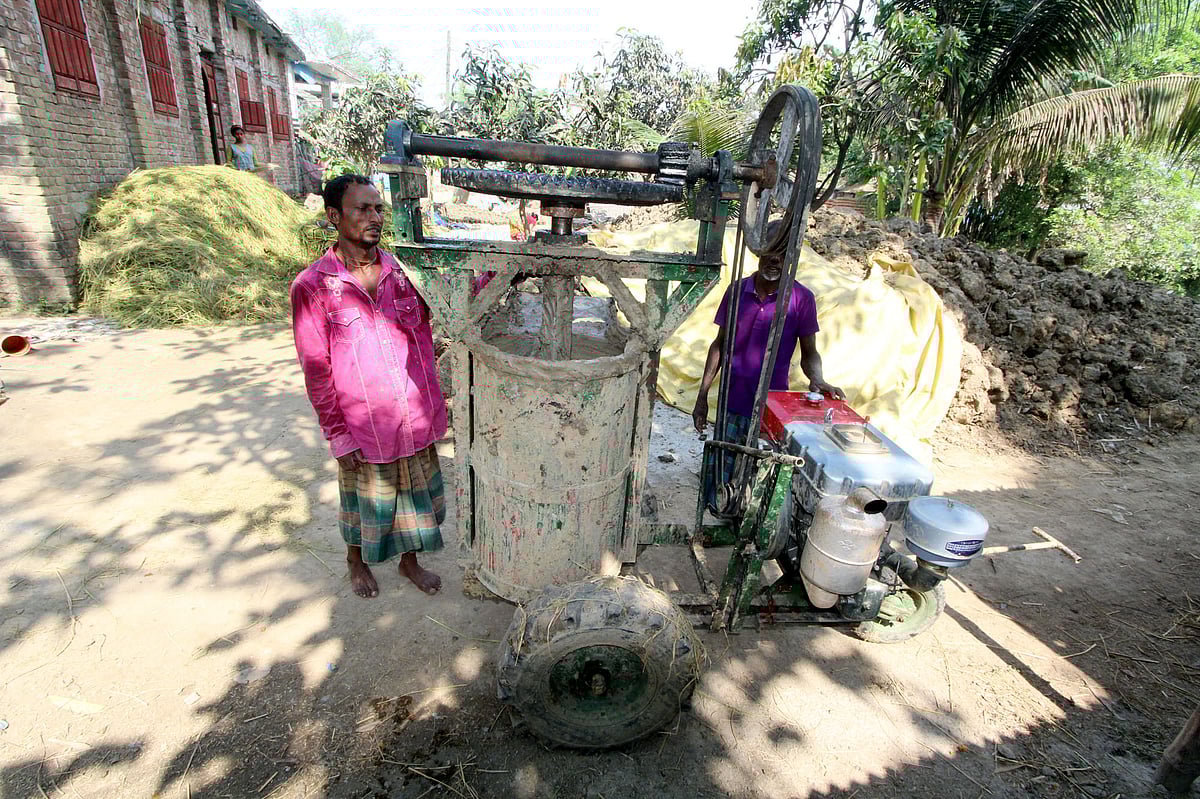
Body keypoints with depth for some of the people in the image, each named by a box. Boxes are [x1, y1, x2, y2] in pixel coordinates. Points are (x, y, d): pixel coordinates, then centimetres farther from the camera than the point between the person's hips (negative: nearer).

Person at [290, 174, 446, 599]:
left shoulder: (402, 270, 1)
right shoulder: (312, 287, -10)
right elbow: (316, 370, -8)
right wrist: (338, 435, -8)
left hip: (417, 416, 3)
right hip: (363, 424, -3)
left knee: (415, 493, 18)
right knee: (365, 500, 18)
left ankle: (409, 560, 43)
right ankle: (357, 561, 47)